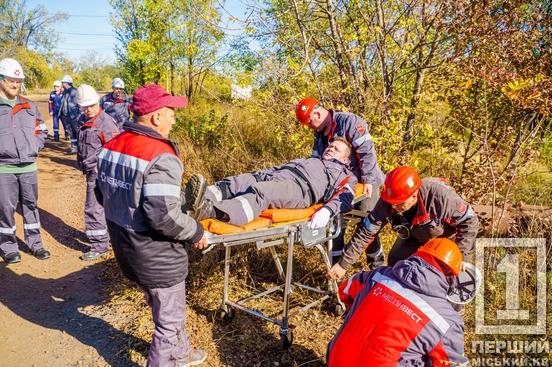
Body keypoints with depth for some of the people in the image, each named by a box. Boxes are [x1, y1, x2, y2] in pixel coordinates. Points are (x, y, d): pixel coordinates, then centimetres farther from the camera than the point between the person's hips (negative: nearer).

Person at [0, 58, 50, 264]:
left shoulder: (28, 106, 10)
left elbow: (42, 129, 19)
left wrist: (34, 147, 5)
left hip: (29, 167, 4)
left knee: (31, 205, 12)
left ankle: (35, 243, 24)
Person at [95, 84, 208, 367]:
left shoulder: (111, 146, 1)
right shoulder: (160, 157, -26)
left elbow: (103, 194, 12)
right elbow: (164, 216, -30)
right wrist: (196, 233, -14)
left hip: (125, 248, 9)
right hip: (156, 256, -9)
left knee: (164, 309, 28)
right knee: (170, 320, 13)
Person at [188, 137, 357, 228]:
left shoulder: (344, 175, 24)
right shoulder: (308, 160, 44)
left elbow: (345, 197, 2)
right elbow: (278, 168, 34)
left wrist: (327, 210, -21)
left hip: (300, 187, -6)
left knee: (260, 192, -35)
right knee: (242, 181, -23)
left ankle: (212, 212, -58)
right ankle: (202, 198, -47)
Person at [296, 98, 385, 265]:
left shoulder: (349, 121, -16)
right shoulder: (320, 134, 9)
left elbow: (367, 151, -21)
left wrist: (367, 180, -23)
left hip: (364, 183, -7)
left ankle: (376, 260, 20)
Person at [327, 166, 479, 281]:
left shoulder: (440, 196, -43)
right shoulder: (386, 203, -30)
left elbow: (470, 221, -29)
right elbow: (365, 233, -23)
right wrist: (343, 264, -24)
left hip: (448, 235, -3)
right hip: (417, 235, 4)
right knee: (395, 261, -6)